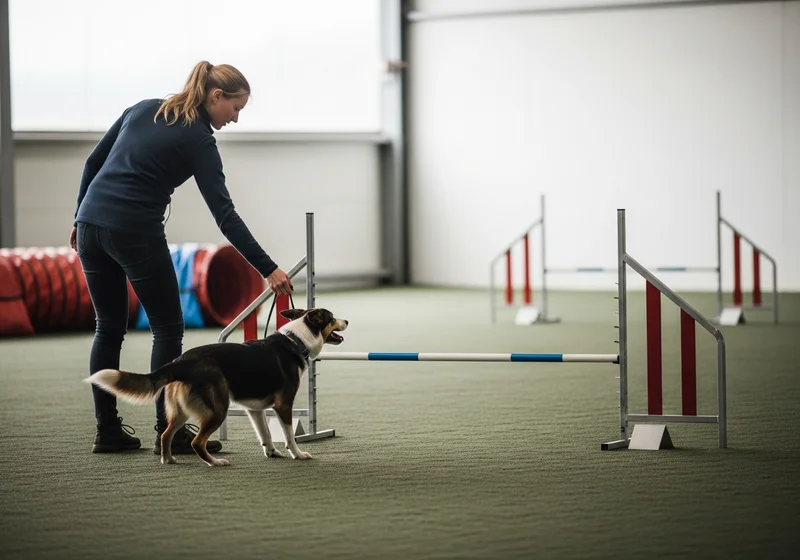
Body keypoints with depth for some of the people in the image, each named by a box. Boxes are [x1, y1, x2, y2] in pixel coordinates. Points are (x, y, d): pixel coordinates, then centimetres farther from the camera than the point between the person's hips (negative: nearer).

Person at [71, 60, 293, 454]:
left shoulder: (143, 109, 14)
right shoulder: (198, 140, -5)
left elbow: (93, 161, 16)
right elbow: (225, 215, -11)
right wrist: (268, 269, -12)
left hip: (92, 224, 7)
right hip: (135, 233, -7)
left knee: (109, 327, 15)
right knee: (167, 329, 6)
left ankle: (107, 430, 16)